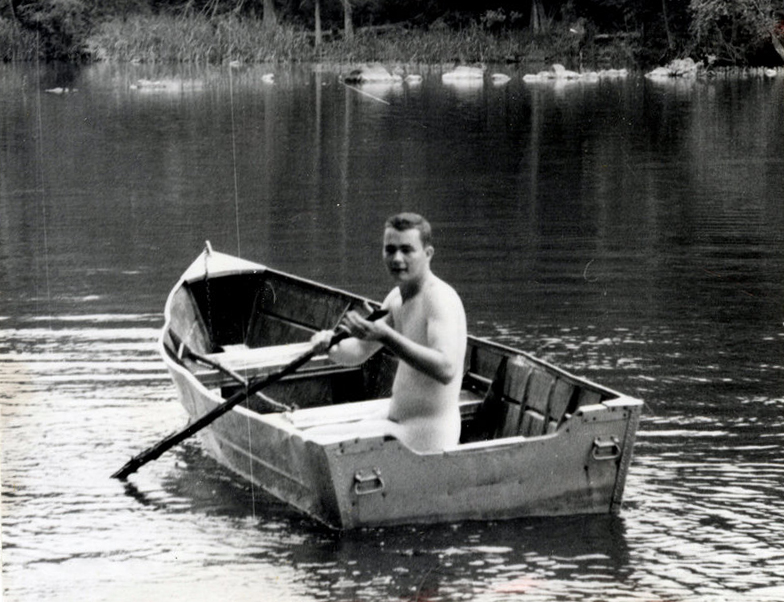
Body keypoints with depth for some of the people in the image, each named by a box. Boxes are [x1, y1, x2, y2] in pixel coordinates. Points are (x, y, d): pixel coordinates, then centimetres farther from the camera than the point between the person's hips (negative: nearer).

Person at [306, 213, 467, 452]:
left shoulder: (440, 298, -19)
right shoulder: (397, 297, 10)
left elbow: (446, 369, -34)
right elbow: (359, 351, 16)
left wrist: (385, 336, -40)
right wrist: (331, 345, -8)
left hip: (425, 438, -10)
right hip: (394, 419, 10)